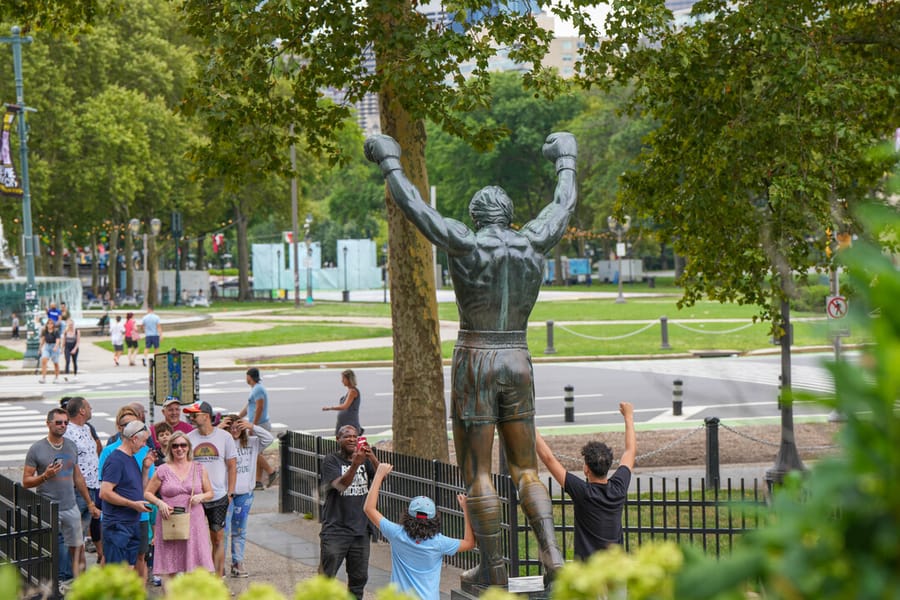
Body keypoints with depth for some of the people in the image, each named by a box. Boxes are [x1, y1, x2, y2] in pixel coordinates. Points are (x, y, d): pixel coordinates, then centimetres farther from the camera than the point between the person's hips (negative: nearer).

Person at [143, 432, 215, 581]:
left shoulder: (199, 469, 10)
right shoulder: (163, 471, 4)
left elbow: (210, 492, 16)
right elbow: (147, 493, 7)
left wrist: (201, 497, -5)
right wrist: (159, 503, -11)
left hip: (194, 523, 1)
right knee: (169, 569, -2)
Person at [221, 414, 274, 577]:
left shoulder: (250, 443, 6)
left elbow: (269, 438, 4)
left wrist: (252, 427, -7)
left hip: (245, 493, 4)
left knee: (239, 531, 12)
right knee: (223, 530, -7)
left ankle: (238, 563, 19)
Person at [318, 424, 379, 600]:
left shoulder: (365, 459, 7)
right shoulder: (331, 461, -5)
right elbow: (340, 485, -21)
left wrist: (373, 459, -27)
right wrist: (355, 465, -36)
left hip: (360, 529, 5)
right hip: (335, 530, -5)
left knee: (359, 577, 12)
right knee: (326, 577, -5)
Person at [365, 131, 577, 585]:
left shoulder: (466, 245, -11)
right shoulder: (533, 243, 0)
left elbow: (414, 207, -6)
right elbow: (563, 206, 18)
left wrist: (390, 163, 9)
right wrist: (566, 161, 35)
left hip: (474, 364, -4)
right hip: (518, 365, 4)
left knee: (476, 473, 4)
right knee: (525, 470, 11)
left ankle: (493, 568, 5)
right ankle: (552, 554, -6)